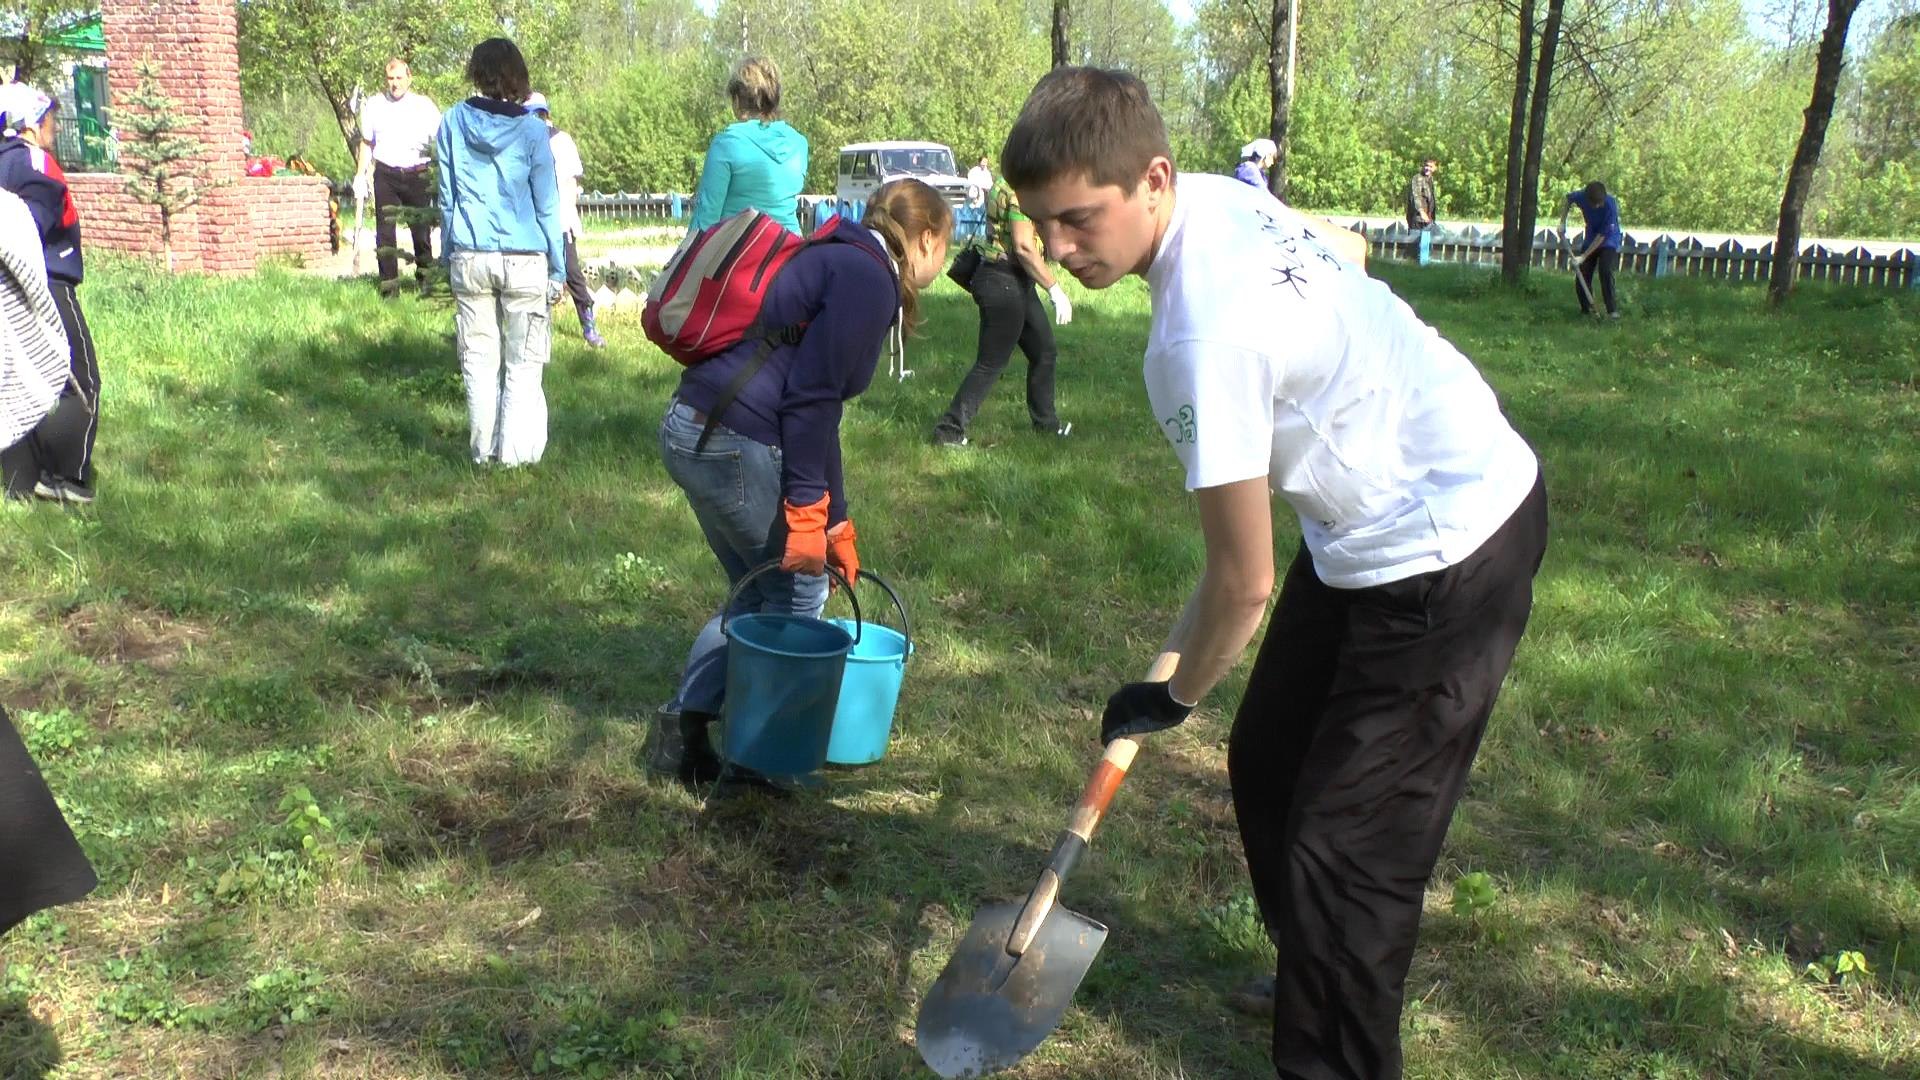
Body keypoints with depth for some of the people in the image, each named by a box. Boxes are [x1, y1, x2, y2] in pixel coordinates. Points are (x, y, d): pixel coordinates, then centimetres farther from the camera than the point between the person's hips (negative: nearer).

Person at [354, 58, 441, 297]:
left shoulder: (425, 105, 1)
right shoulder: (374, 105, 7)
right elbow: (366, 143, 15)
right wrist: (361, 174, 8)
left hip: (417, 175, -1)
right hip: (385, 175, 1)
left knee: (421, 230, 5)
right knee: (385, 232, 1)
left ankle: (425, 278, 26)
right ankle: (389, 286, 7)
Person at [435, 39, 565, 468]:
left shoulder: (452, 122, 3)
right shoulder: (531, 130, -4)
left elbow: (446, 196, 8)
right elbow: (547, 205, -1)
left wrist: (450, 255, 16)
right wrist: (558, 268, 4)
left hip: (469, 259, 2)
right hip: (524, 260, -2)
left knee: (479, 362, 9)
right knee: (524, 365, 4)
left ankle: (483, 451, 11)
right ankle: (515, 451, 1)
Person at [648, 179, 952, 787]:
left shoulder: (841, 265, 21)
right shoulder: (868, 280, -9)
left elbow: (817, 404, 23)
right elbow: (809, 400, -17)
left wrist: (836, 523, 25)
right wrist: (806, 512, -16)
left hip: (690, 431, 10)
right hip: (736, 445, -10)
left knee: (756, 595, 20)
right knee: (798, 592, 8)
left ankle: (682, 730, 20)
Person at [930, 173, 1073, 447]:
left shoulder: (1005, 183, 11)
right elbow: (1024, 247, -25)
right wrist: (1056, 290, -22)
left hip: (1016, 283, 11)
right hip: (1005, 283, -11)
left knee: (1044, 351, 19)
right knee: (991, 364, -3)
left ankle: (1046, 423, 33)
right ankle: (950, 430, 2)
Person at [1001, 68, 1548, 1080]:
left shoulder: (1202, 338, -32)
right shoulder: (1219, 193, -5)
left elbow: (1244, 580, -24)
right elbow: (1341, 249, 17)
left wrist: (1173, 696, -4)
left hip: (1446, 558, -10)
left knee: (1347, 845, -6)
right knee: (1268, 765, 18)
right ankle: (1312, 970, 40)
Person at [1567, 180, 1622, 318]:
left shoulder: (1611, 205, -31)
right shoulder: (1582, 196, -18)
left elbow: (1602, 235, -27)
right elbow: (1568, 198, 8)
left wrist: (1584, 256, -25)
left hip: (1609, 241, -5)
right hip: (1590, 241, 5)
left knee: (1605, 272, -25)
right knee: (1582, 275, 2)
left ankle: (1613, 310, -23)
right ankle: (1586, 310, 18)